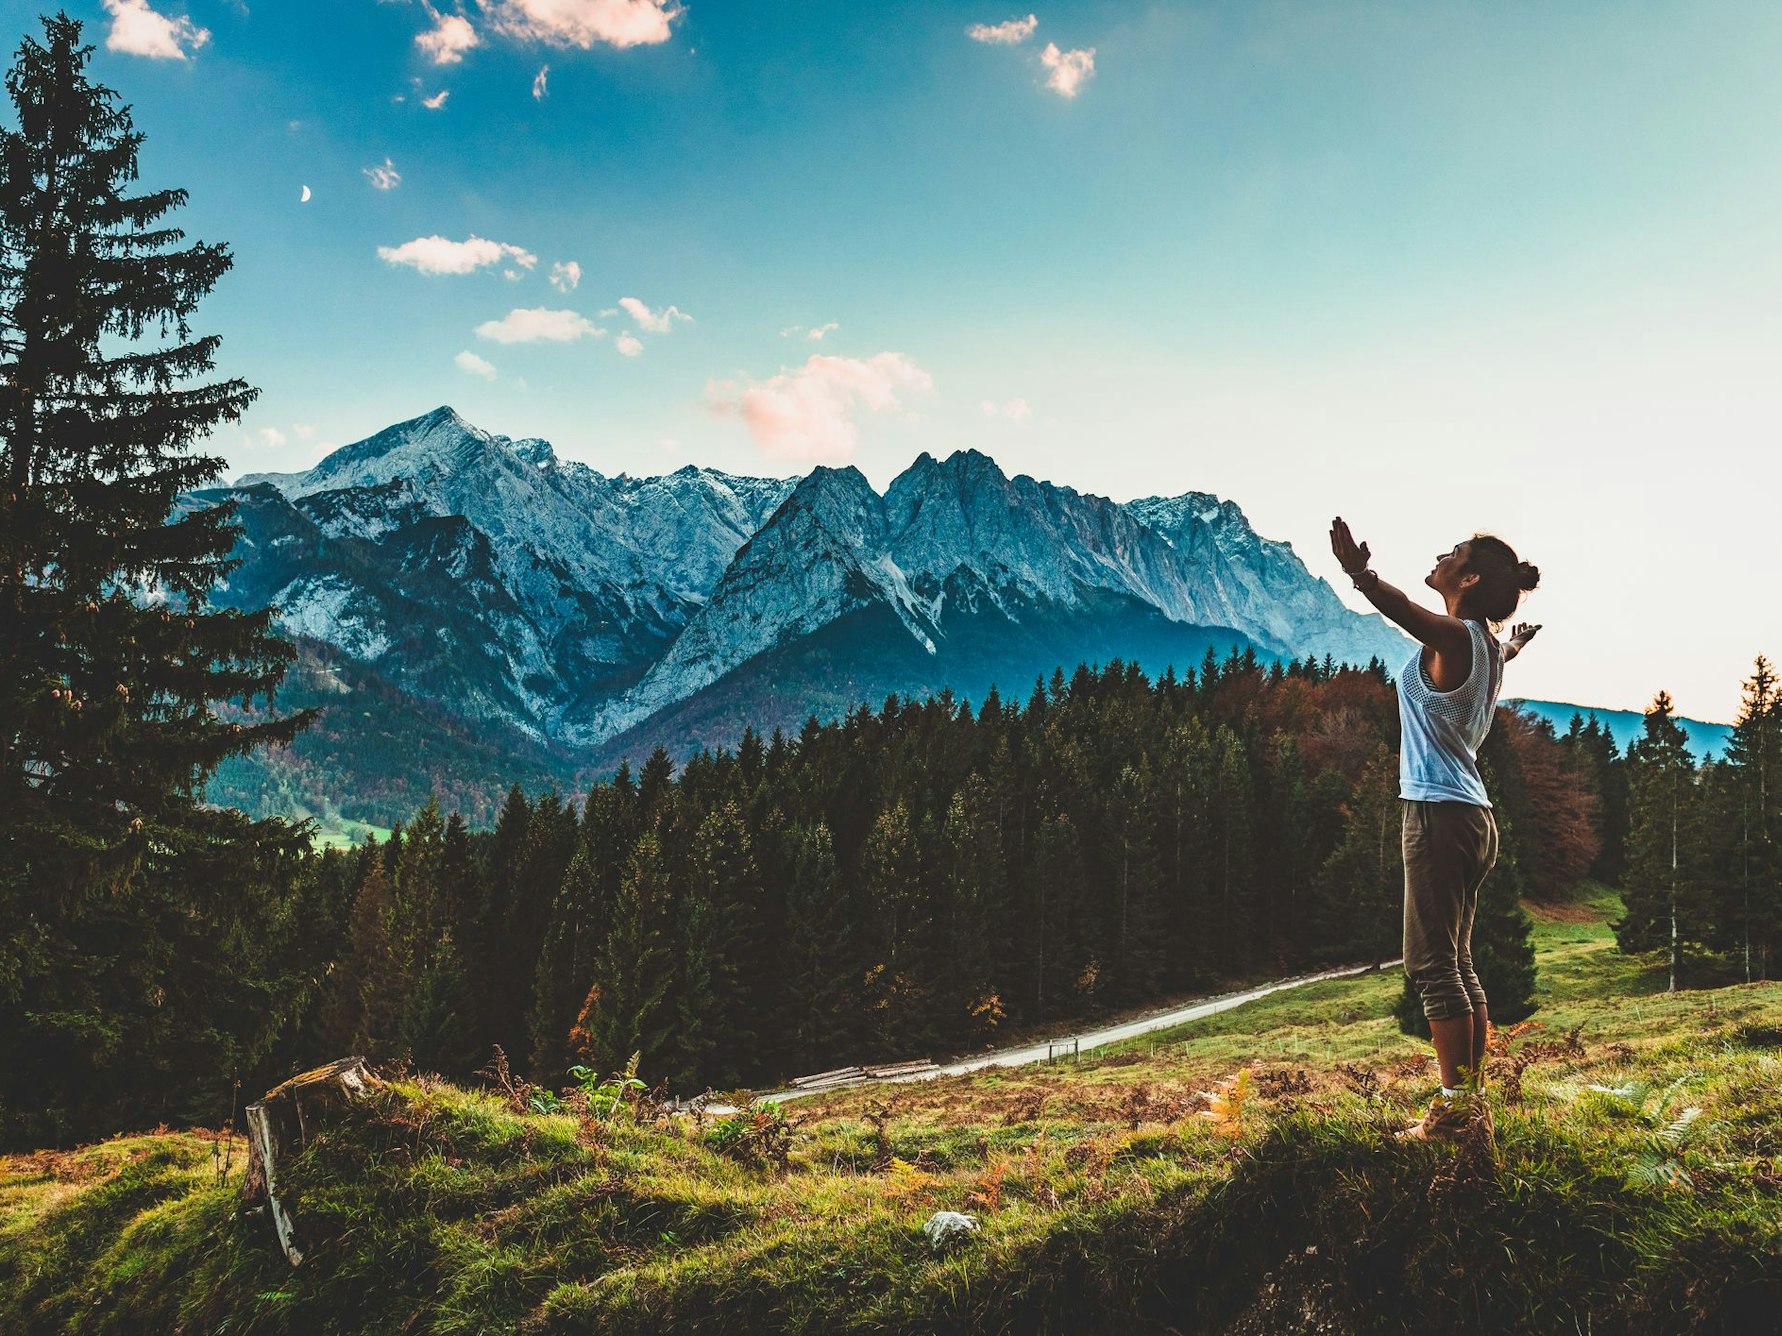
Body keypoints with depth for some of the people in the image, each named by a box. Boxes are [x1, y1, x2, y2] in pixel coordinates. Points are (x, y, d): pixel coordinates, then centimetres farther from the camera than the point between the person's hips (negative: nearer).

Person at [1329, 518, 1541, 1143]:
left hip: (1439, 813, -10)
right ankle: (1471, 1101, 20)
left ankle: (1455, 1108, -4)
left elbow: (1409, 612, -36)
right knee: (1456, 963, 14)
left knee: (1432, 963, -7)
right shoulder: (1487, 645, 14)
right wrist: (1514, 647, 64)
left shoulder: (1454, 636, -12)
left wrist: (1361, 575, -54)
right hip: (1472, 815, 10)